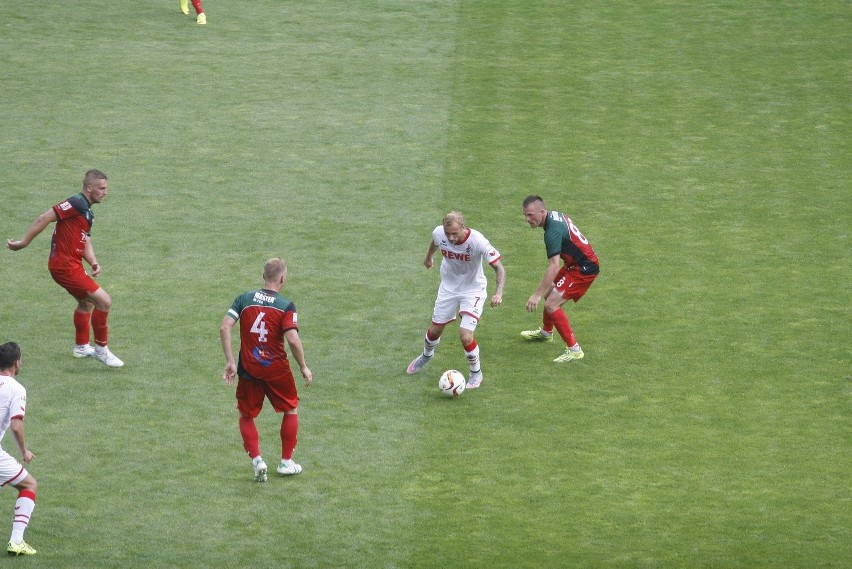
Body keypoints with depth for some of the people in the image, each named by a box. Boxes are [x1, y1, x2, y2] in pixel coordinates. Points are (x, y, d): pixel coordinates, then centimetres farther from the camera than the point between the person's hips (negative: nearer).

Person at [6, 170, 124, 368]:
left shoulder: (87, 212, 14)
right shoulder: (76, 203, -18)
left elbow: (86, 243, 13)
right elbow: (44, 219, -21)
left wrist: (93, 262, -6)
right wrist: (23, 242, -18)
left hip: (73, 264, 11)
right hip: (64, 265, -11)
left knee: (87, 302, 31)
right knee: (104, 301, -13)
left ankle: (82, 346, 47)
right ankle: (101, 348, 1)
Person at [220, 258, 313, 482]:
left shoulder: (243, 299, -1)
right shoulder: (286, 305, -10)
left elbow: (224, 328, -9)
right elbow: (293, 339, -19)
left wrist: (230, 361, -5)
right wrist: (303, 367, -6)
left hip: (248, 369, 2)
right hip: (277, 369, -2)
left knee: (246, 416, 18)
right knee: (291, 409, 21)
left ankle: (256, 459, 0)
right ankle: (286, 462, 24)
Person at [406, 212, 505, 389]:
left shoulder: (477, 241, -33)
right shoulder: (439, 233, -20)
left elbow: (499, 268, -30)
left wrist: (498, 293, -46)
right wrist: (428, 257, 27)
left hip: (473, 290, -4)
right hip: (448, 287, 4)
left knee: (465, 335, -17)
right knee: (434, 330, 16)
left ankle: (476, 373, 11)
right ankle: (426, 356, 51)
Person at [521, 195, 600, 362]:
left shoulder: (553, 231, -28)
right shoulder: (555, 215, 3)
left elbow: (553, 267, -35)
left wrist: (537, 295, -37)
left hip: (584, 269, -10)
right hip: (575, 264, 10)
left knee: (551, 305, -15)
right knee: (549, 292, 25)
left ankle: (573, 349, -11)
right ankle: (546, 332, 50)